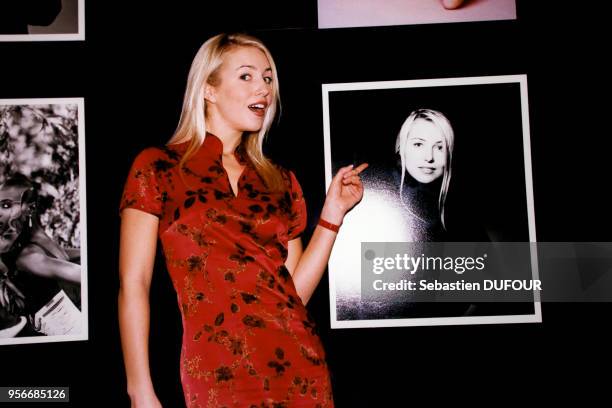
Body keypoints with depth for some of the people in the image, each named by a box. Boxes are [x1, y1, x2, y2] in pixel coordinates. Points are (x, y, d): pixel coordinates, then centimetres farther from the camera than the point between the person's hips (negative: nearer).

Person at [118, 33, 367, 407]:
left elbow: (295, 291, 8)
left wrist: (332, 214, 2)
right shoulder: (158, 167, -1)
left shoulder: (280, 181, 11)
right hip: (218, 372, -4)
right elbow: (133, 286, -4)